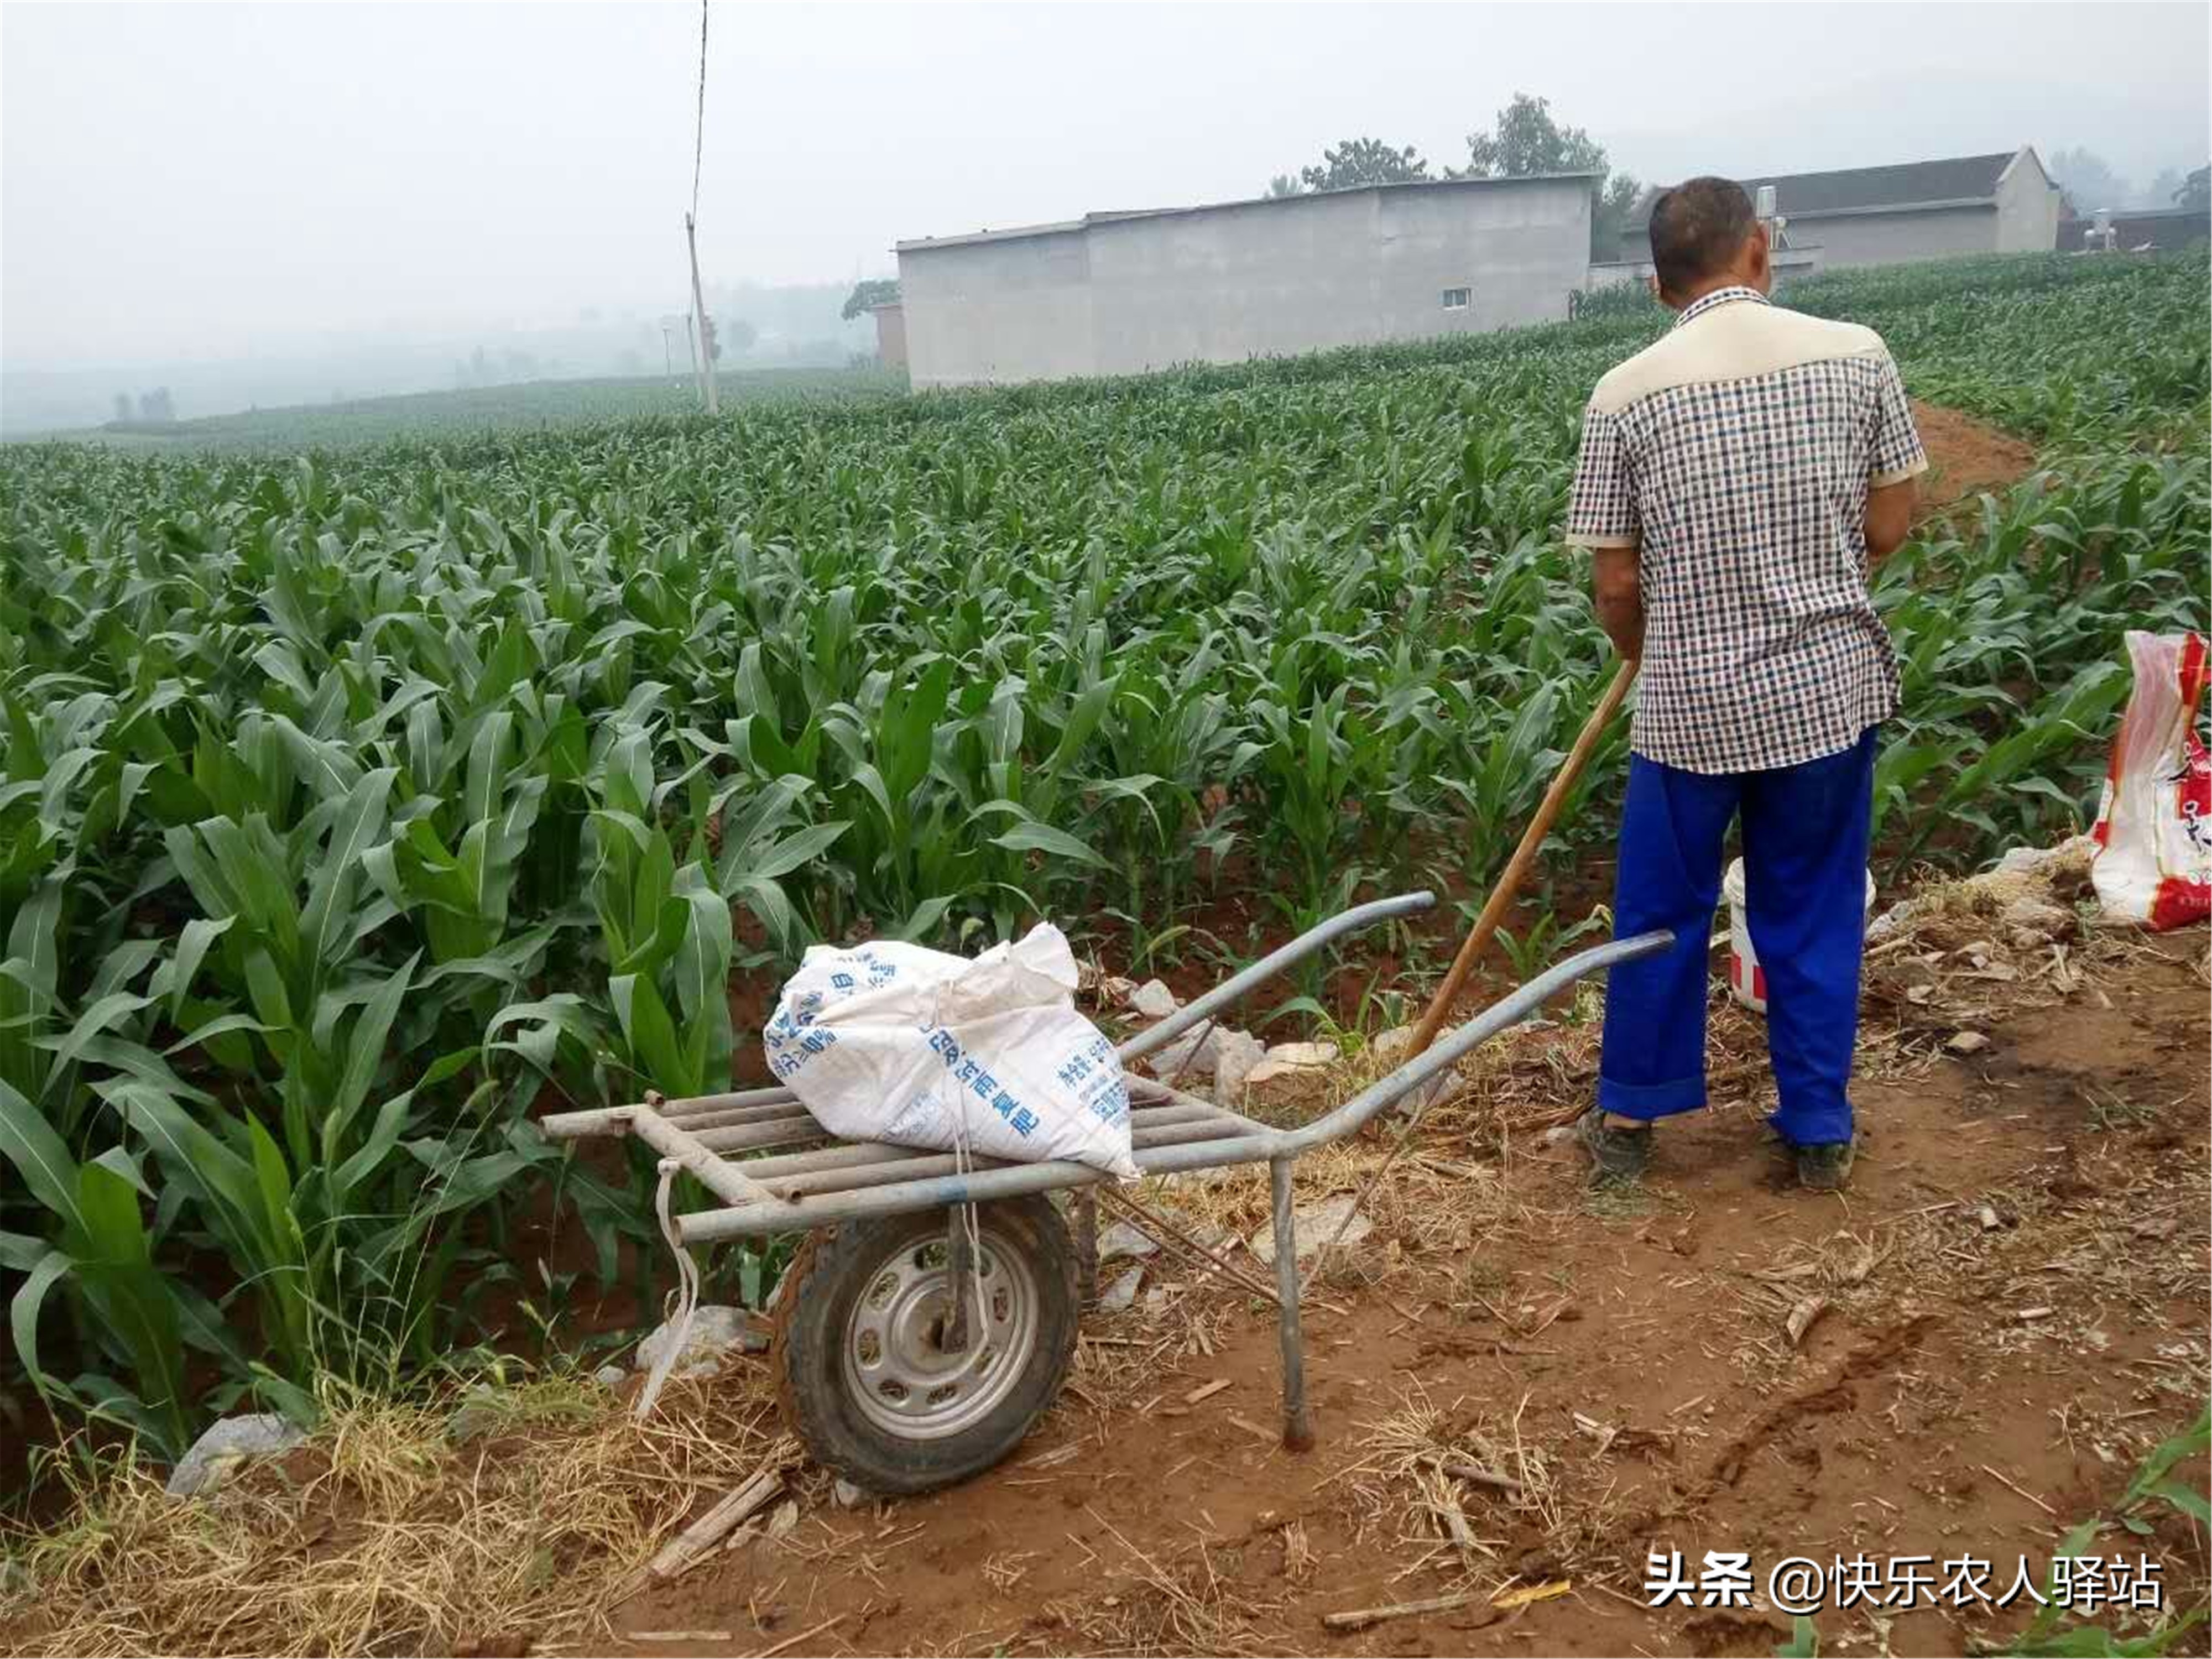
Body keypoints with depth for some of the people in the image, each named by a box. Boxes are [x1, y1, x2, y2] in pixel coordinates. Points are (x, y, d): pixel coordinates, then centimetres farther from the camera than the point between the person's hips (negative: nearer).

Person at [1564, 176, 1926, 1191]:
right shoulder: (1858, 354, -3)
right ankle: (1820, 1130, 28)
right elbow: (1889, 528, 4)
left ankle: (1628, 1118, 28)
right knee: (1815, 915, 16)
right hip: (1831, 686, 2)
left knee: (1662, 913, 15)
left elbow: (1615, 584, -5)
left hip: (1692, 700, -2)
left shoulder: (1626, 393, -8)